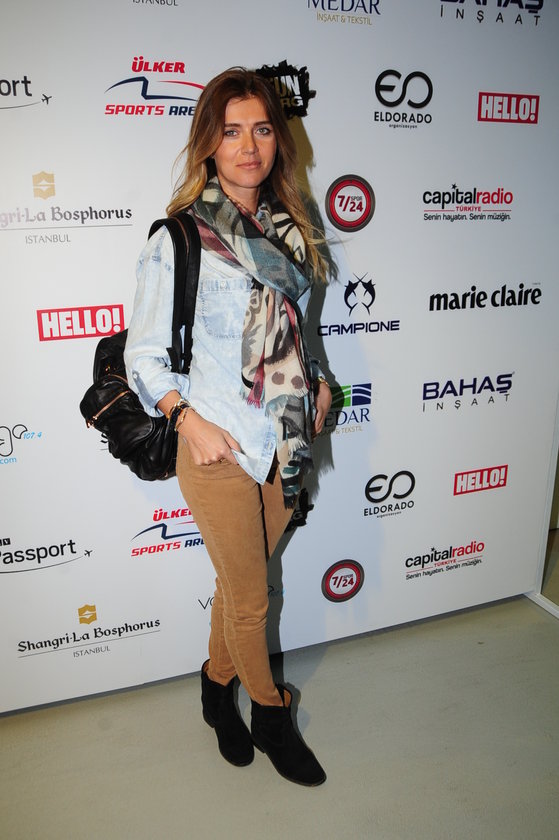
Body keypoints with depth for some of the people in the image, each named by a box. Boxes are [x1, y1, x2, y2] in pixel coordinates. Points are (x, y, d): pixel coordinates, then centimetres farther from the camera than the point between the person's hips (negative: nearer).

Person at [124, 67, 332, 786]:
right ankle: (271, 717, 38)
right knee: (250, 598, 12)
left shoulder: (287, 226, 7)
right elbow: (143, 356, -8)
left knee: (242, 580, 21)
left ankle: (218, 687, 46)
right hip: (220, 449, -5)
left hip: (287, 442, 5)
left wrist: (316, 382, 9)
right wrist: (191, 422, -18)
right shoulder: (178, 238, -10)